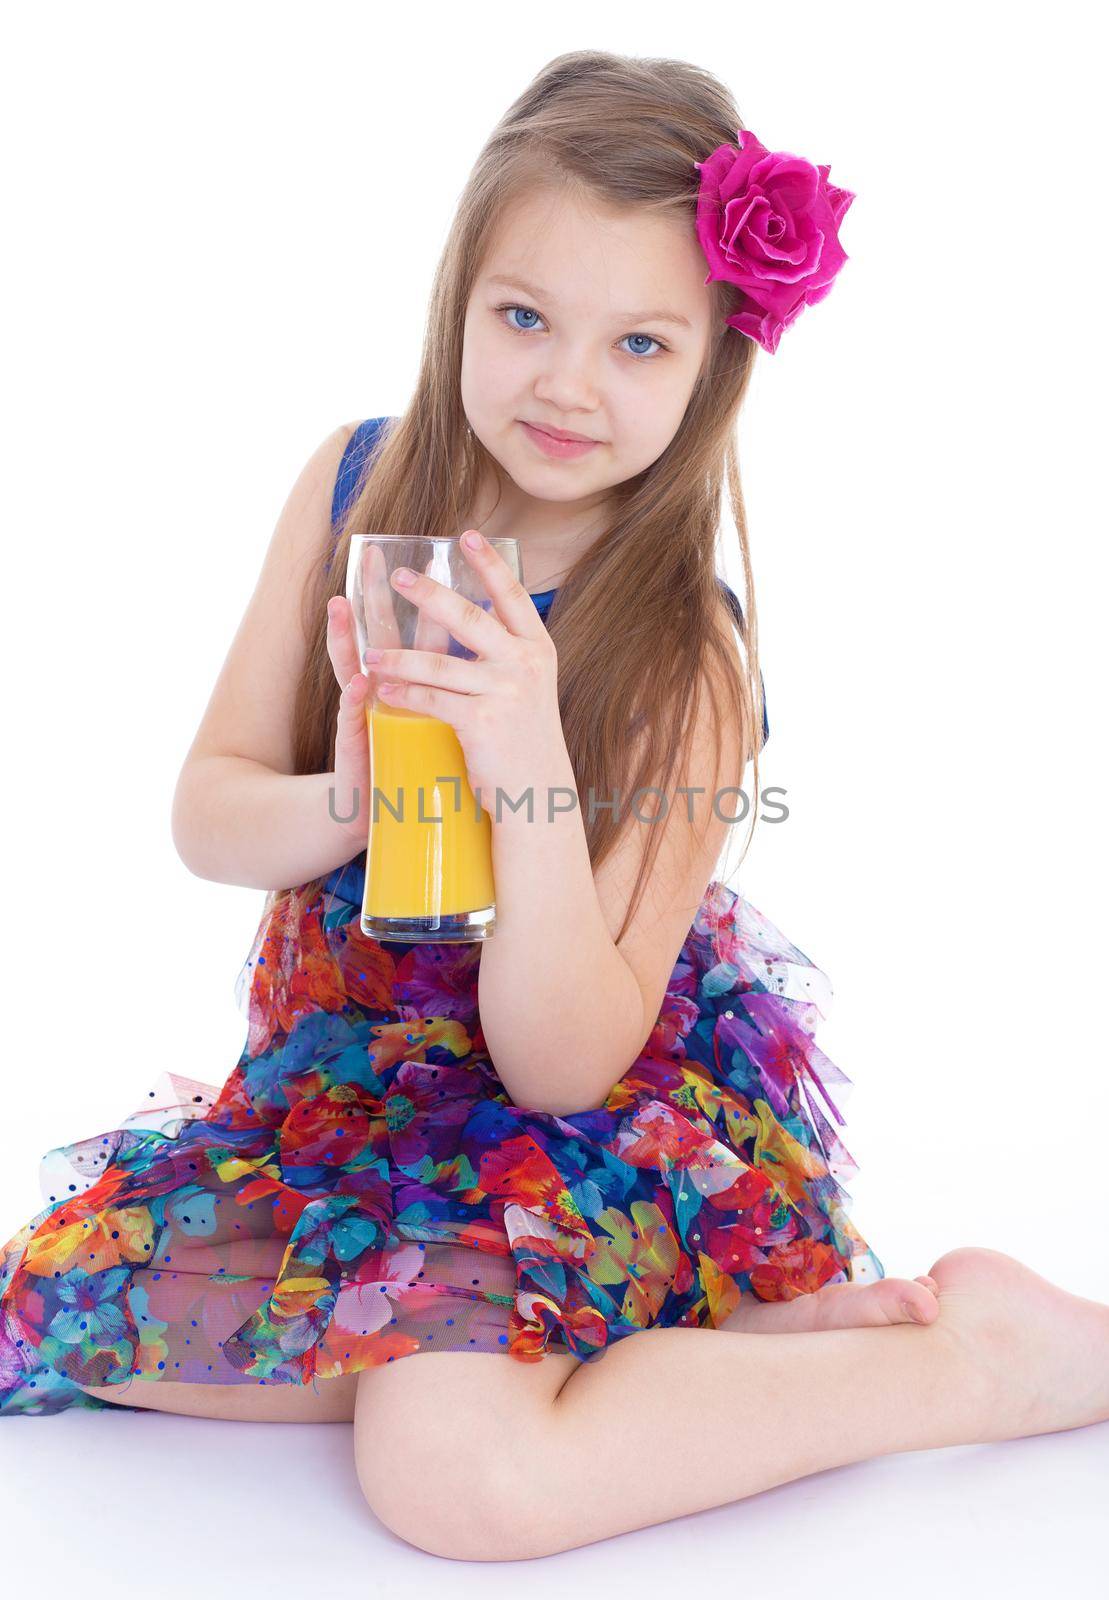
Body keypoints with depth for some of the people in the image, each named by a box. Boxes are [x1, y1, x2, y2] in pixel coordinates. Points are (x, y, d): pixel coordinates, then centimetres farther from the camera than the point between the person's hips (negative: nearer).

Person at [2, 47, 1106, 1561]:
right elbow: (205, 814, -4)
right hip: (347, 1066, 6)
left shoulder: (684, 659, -19)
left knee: (463, 1466, -30)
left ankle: (982, 1356, -9)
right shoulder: (358, 482, -6)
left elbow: (564, 1066, -21)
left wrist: (533, 773, -36)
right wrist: (345, 806, -27)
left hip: (597, 1131, -6)